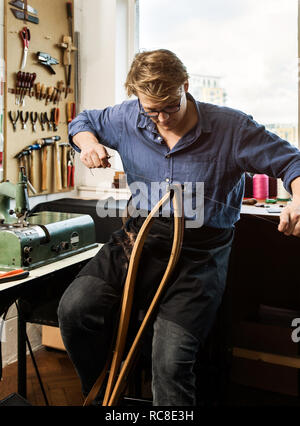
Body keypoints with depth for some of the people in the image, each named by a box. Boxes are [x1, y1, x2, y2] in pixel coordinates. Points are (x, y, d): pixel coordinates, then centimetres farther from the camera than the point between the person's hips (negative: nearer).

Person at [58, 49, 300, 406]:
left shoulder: (231, 128, -7)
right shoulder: (128, 118, 4)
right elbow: (83, 122, 23)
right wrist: (89, 142, -3)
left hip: (199, 252, -3)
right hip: (140, 238, 4)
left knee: (171, 361, -22)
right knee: (74, 308, -18)